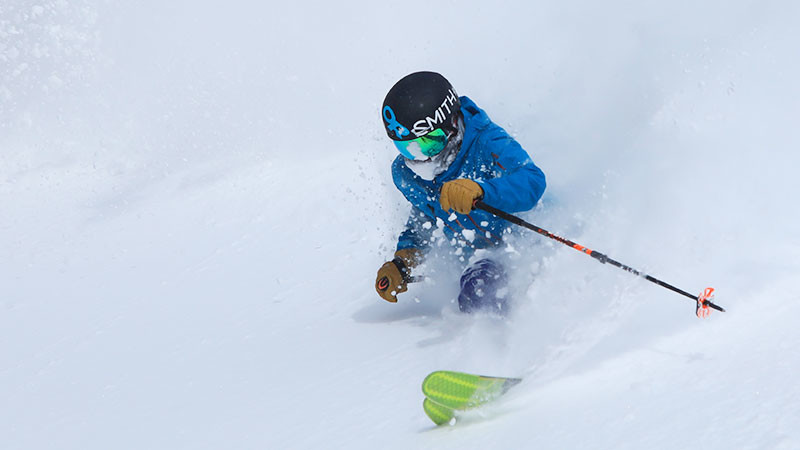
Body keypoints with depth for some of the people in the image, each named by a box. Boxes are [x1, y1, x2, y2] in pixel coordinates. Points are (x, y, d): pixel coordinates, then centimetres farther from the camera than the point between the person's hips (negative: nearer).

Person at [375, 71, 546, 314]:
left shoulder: (486, 143, -22)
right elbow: (423, 217, 15)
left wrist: (480, 190, -53)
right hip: (485, 258, 6)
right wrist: (401, 262, -2)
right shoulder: (406, 174, -3)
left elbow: (532, 181, -37)